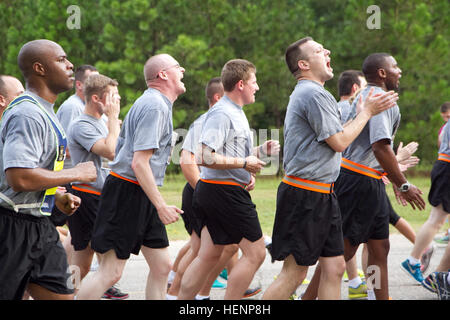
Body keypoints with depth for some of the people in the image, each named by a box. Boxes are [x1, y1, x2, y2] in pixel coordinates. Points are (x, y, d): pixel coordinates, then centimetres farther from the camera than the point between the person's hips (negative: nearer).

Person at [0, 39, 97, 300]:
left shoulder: (44, 112, 15)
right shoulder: (27, 114, -18)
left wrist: (57, 197, 11)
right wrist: (75, 174, -17)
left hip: (39, 227, 10)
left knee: (60, 293, 8)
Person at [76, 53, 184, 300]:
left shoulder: (152, 102, 17)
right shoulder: (155, 106, -15)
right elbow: (139, 163, -23)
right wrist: (161, 206, -23)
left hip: (142, 196, 11)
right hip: (128, 193, -11)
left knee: (162, 266, 8)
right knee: (111, 272, -11)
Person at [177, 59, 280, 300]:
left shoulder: (236, 112, 17)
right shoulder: (221, 114, -16)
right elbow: (205, 157, -24)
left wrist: (259, 151, 11)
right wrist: (244, 163, -18)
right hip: (225, 191, -10)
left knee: (209, 255, 12)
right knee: (255, 252, -6)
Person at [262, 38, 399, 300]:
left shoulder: (306, 93, 20)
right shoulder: (314, 94, -14)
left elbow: (334, 136, 21)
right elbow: (340, 142, -15)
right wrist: (367, 112, -4)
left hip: (322, 196, 10)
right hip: (305, 197, -10)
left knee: (334, 267, 7)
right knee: (294, 273, -7)